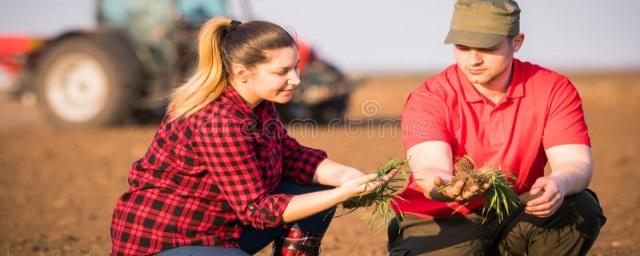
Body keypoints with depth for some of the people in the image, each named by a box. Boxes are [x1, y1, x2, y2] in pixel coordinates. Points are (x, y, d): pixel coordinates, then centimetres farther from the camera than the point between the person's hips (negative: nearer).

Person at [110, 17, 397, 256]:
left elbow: (291, 155, 6)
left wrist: (345, 175, -13)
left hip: (214, 230, 9)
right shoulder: (219, 121, -29)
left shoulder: (257, 101, -3)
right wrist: (344, 193, -27)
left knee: (316, 189, 2)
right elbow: (256, 208, -24)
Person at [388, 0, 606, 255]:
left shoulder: (554, 90, -6)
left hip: (514, 219, 2)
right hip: (438, 222, -2)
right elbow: (428, 168, -27)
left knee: (581, 209, -24)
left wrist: (559, 184, -41)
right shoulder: (429, 98, -13)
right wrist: (444, 188, -52)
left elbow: (576, 163, -16)